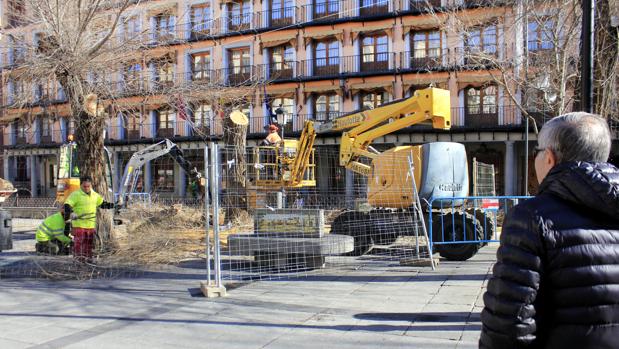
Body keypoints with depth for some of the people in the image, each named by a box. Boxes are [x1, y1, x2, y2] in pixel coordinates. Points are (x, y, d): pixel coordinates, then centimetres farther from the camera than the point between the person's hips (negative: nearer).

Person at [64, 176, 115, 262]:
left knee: (89, 244, 14)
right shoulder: (75, 195, -8)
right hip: (79, 225, -6)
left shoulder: (94, 195, 12)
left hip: (91, 225, 6)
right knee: (78, 243, -7)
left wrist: (113, 205, 14)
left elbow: (102, 203, 24)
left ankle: (88, 259, 25)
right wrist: (71, 213, -34)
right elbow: (67, 205, -15)